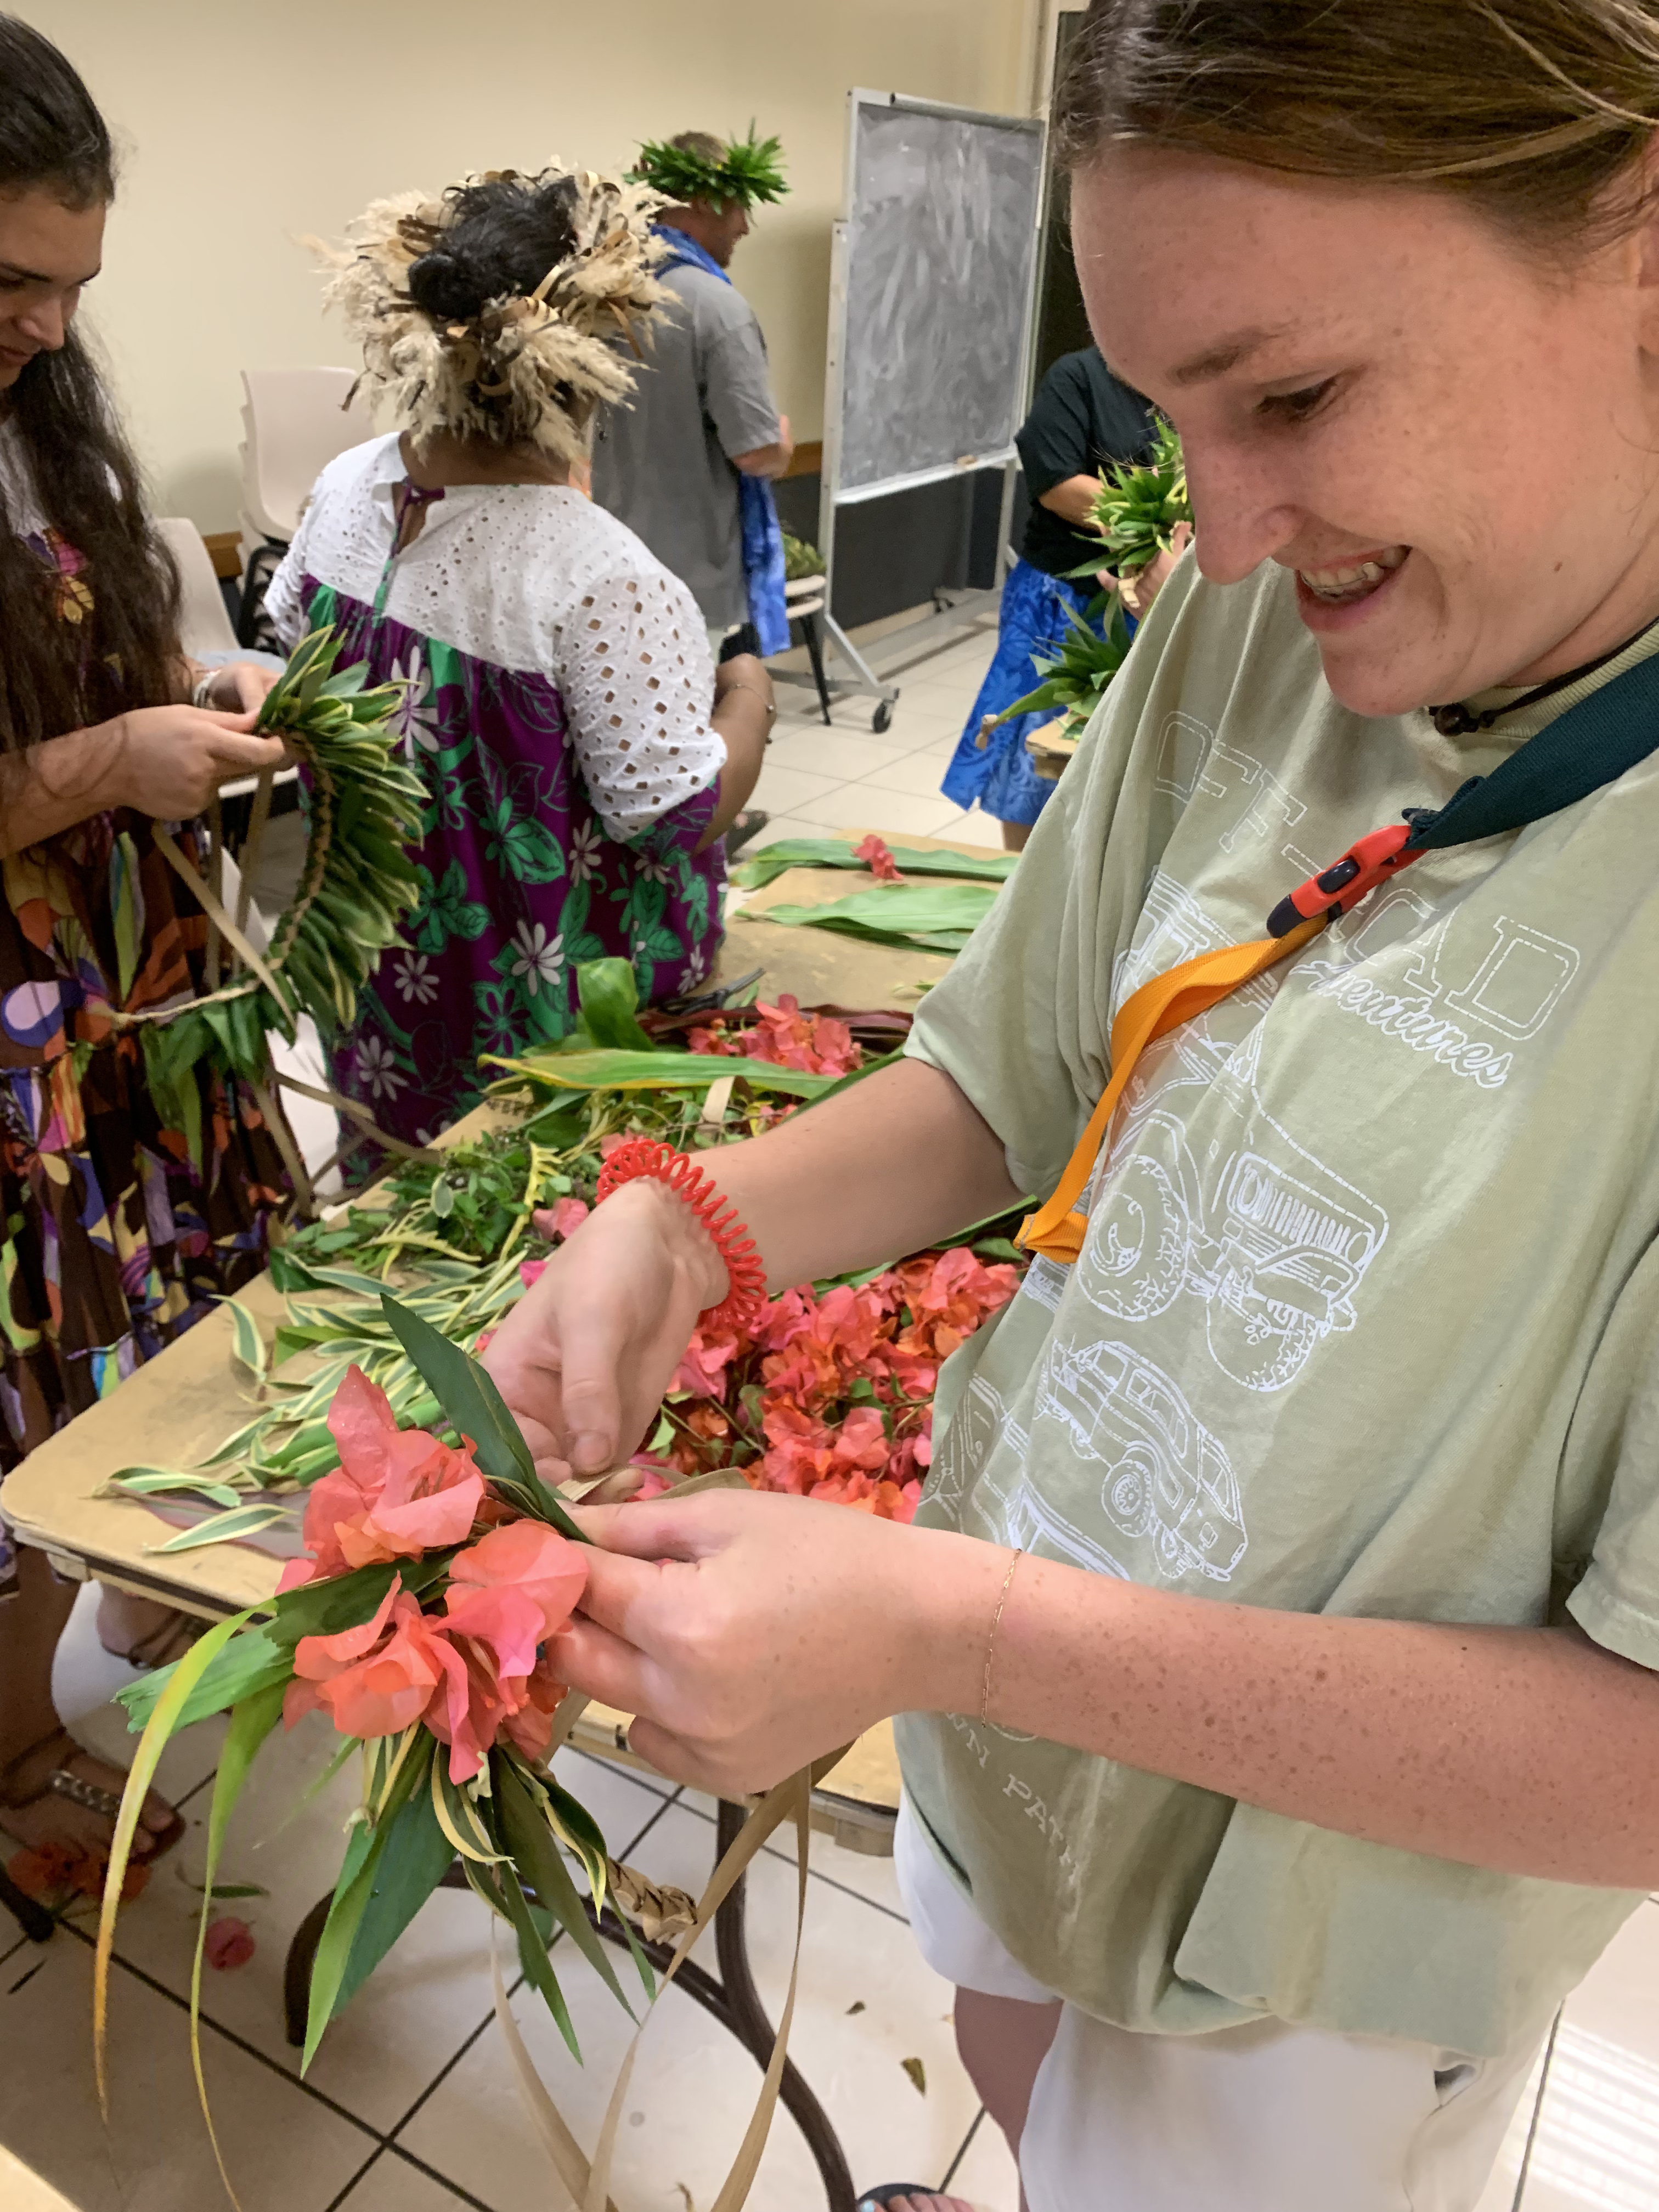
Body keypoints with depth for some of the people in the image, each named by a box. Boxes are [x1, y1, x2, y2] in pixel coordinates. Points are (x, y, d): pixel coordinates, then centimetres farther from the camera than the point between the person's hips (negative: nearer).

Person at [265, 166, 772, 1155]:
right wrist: (749, 695, -7)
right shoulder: (598, 577, -30)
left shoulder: (347, 489, -6)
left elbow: (289, 637, 13)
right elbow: (681, 813, -24)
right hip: (550, 1007, -7)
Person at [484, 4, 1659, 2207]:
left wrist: (953, 1628, -32)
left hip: (1326, 1912, -5)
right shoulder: (1249, 629, -12)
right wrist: (682, 1227, -19)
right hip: (1010, 1701, 5)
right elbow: (1019, 1080, -2)